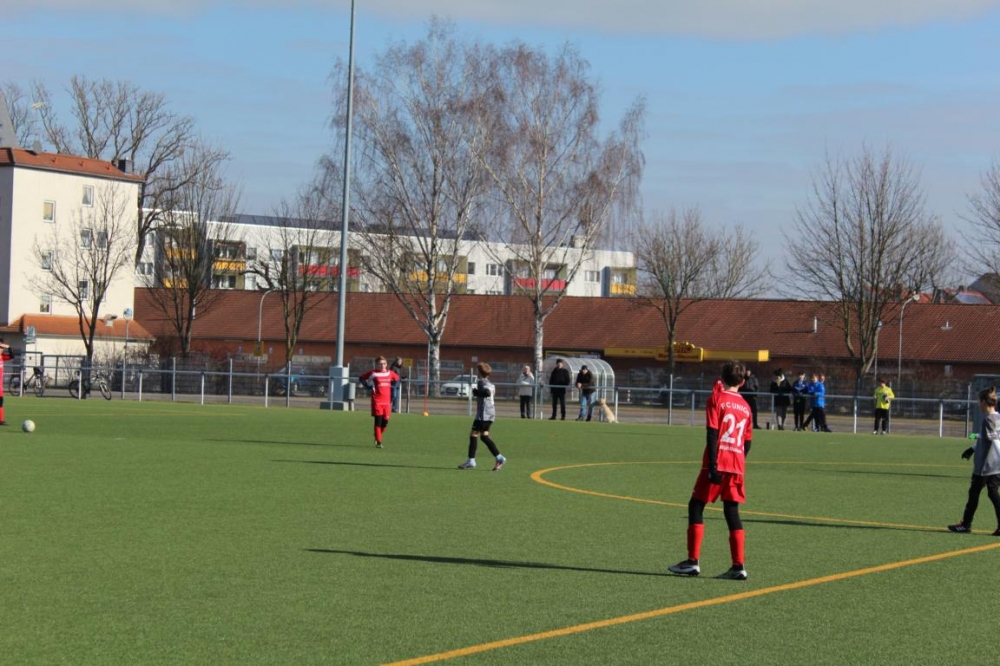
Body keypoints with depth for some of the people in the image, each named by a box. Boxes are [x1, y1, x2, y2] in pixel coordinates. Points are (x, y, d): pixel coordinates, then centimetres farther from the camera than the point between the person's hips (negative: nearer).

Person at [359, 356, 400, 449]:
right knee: (378, 421, -6)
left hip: (387, 401, 4)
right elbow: (361, 378, 5)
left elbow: (397, 379, 26)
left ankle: (378, 437, 25)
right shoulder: (373, 373, -2)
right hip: (377, 401, -4)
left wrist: (392, 386, 10)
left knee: (385, 421, 1)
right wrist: (368, 387, -5)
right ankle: (378, 442, -3)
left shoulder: (390, 373, 8)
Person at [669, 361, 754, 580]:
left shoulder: (716, 399, -3)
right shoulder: (745, 406, 13)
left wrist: (712, 465, -15)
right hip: (737, 464, 5)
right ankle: (738, 566, 3)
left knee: (696, 506, 3)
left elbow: (712, 433, -12)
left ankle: (693, 561, -3)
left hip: (717, 463, -5)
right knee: (732, 511, 8)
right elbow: (747, 441, 14)